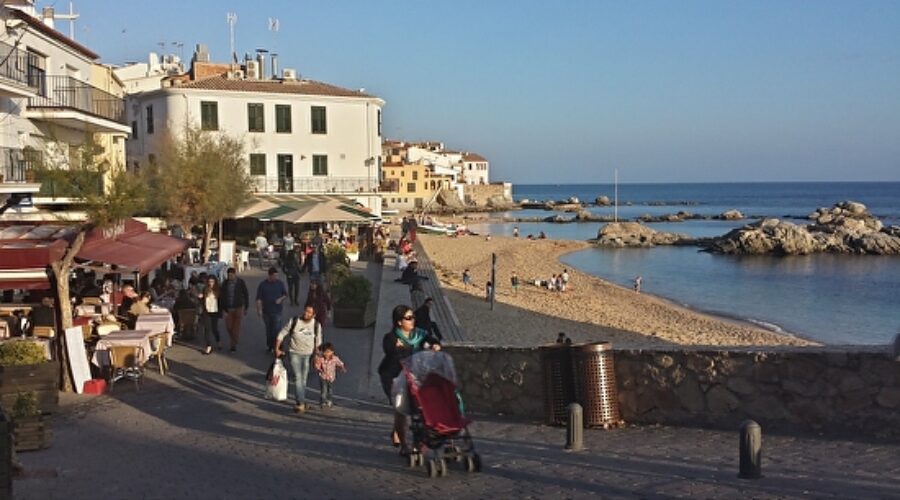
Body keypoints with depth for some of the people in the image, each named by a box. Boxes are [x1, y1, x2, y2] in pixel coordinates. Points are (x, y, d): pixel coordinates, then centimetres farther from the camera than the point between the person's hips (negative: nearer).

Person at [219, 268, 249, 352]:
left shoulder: (241, 283, -3)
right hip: (228, 308, 2)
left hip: (238, 308, -2)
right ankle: (233, 341, 30)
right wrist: (223, 309, -3)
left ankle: (234, 344, 4)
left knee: (236, 327, -3)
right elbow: (221, 297, 3)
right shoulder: (225, 284, 1)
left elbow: (246, 295, 4)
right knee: (229, 326, 5)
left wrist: (246, 307, 2)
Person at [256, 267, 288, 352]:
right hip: (266, 311, 1)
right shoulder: (262, 285, -3)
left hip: (277, 311, -1)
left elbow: (286, 295, 10)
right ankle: (269, 346, 28)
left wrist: (281, 299, -10)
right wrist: (259, 310, -9)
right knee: (269, 329, 13)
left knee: (276, 329, -12)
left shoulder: (280, 283, 0)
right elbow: (259, 299, -2)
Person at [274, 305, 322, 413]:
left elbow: (318, 341, 12)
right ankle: (301, 403, -18)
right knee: (297, 378, -15)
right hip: (294, 353, -2)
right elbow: (281, 334, -2)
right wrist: (277, 349, -5)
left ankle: (301, 402, 25)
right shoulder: (294, 321, -10)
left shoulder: (317, 325, -4)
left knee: (303, 380, 9)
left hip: (308, 355, 2)